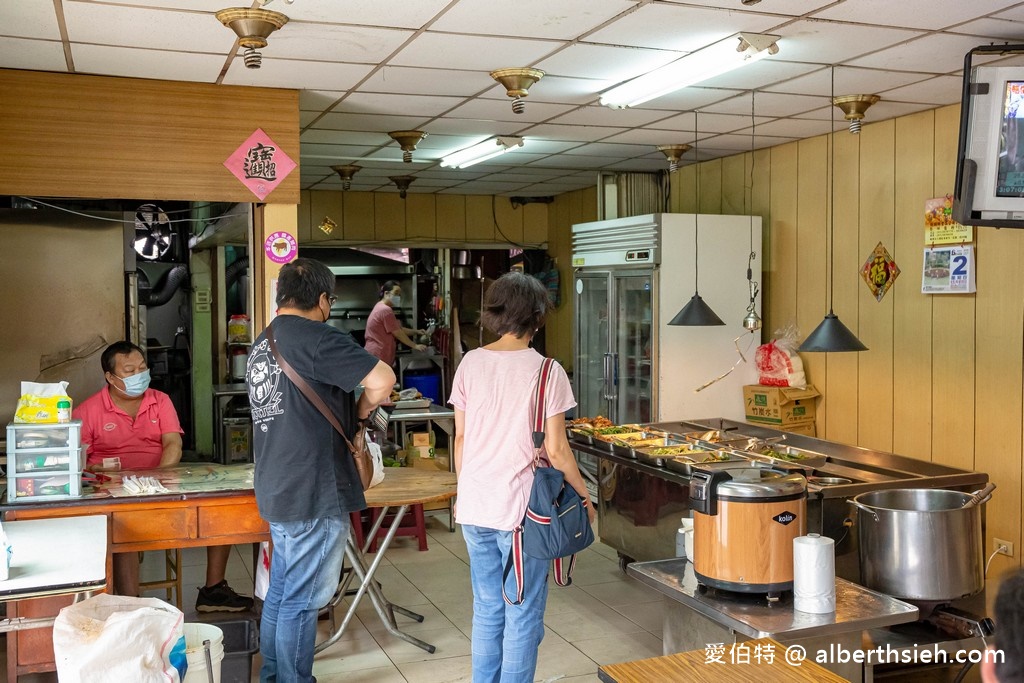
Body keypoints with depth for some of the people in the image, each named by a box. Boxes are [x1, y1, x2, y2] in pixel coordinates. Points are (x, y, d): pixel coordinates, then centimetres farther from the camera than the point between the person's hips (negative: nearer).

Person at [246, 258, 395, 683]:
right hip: (314, 494, -9)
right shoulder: (316, 338, -16)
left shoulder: (262, 344, 13)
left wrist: (348, 409, 16)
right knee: (302, 600, 1)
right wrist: (364, 408, -4)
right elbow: (383, 379, -23)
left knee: (281, 592, 19)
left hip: (277, 491, 9)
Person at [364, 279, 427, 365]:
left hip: (376, 354, 11)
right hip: (379, 356, -11)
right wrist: (415, 346, -5)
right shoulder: (386, 310, -15)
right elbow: (398, 333, -13)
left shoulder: (381, 307, 18)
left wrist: (416, 332, 13)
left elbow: (399, 329, 22)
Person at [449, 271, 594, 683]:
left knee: (486, 611, 19)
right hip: (521, 509, -5)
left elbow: (461, 437, 6)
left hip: (474, 508, 5)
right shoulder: (546, 372, -11)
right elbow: (555, 451, -11)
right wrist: (584, 498, 3)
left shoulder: (470, 363, 1)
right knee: (523, 618, 8)